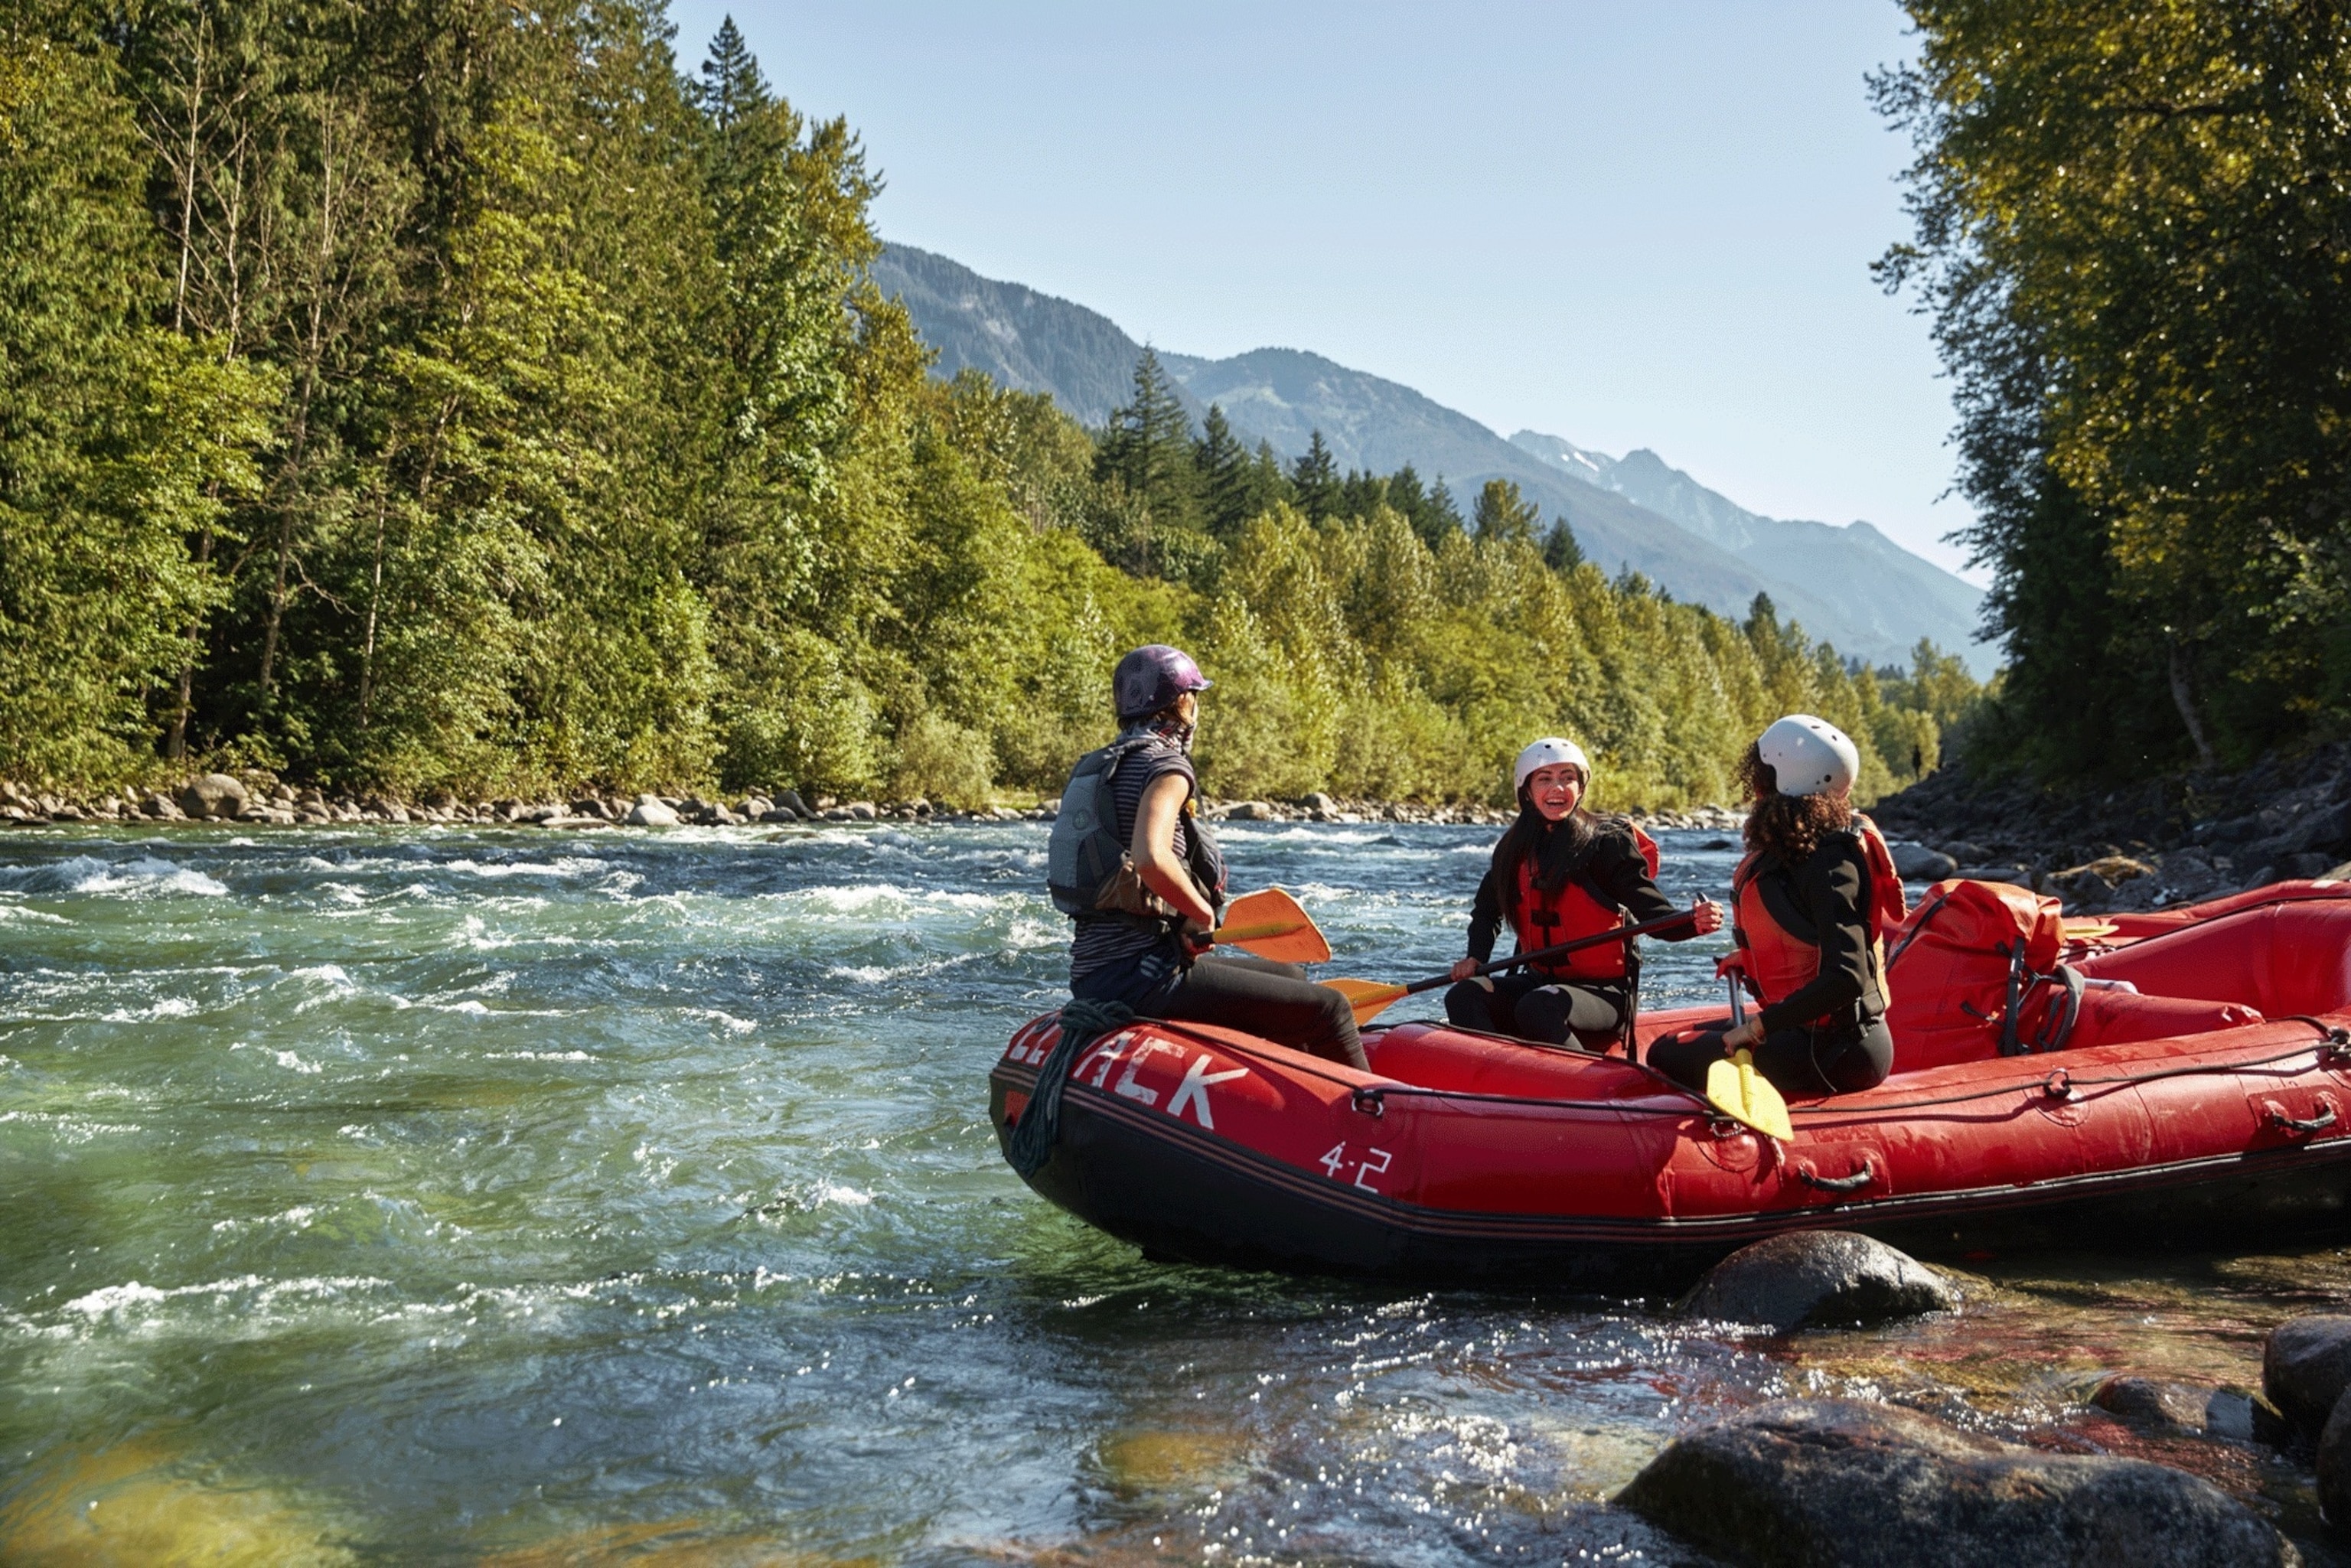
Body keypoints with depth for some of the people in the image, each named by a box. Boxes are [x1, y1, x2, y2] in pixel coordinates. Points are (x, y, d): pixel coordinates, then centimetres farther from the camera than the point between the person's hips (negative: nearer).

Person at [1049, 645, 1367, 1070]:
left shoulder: (1099, 765, 16)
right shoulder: (1166, 766, -12)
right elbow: (1150, 858, -30)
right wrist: (1203, 912, -14)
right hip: (1141, 975, -10)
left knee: (1291, 979, 25)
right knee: (1329, 1009, -8)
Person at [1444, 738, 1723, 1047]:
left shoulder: (1607, 843, -10)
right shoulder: (1515, 848, 6)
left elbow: (1654, 913, -15)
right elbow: (1487, 909, 22)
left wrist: (1695, 923, -36)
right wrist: (1476, 957, 4)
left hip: (1603, 993, -6)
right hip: (1539, 980, 6)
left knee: (1536, 1008, -35)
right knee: (1464, 997, -19)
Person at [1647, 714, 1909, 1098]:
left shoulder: (1827, 863, -21)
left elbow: (1846, 977, -29)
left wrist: (1760, 1025, -25)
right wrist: (1751, 960, 19)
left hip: (1836, 1053, -10)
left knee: (1667, 1056, -6)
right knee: (1691, 1039, 26)